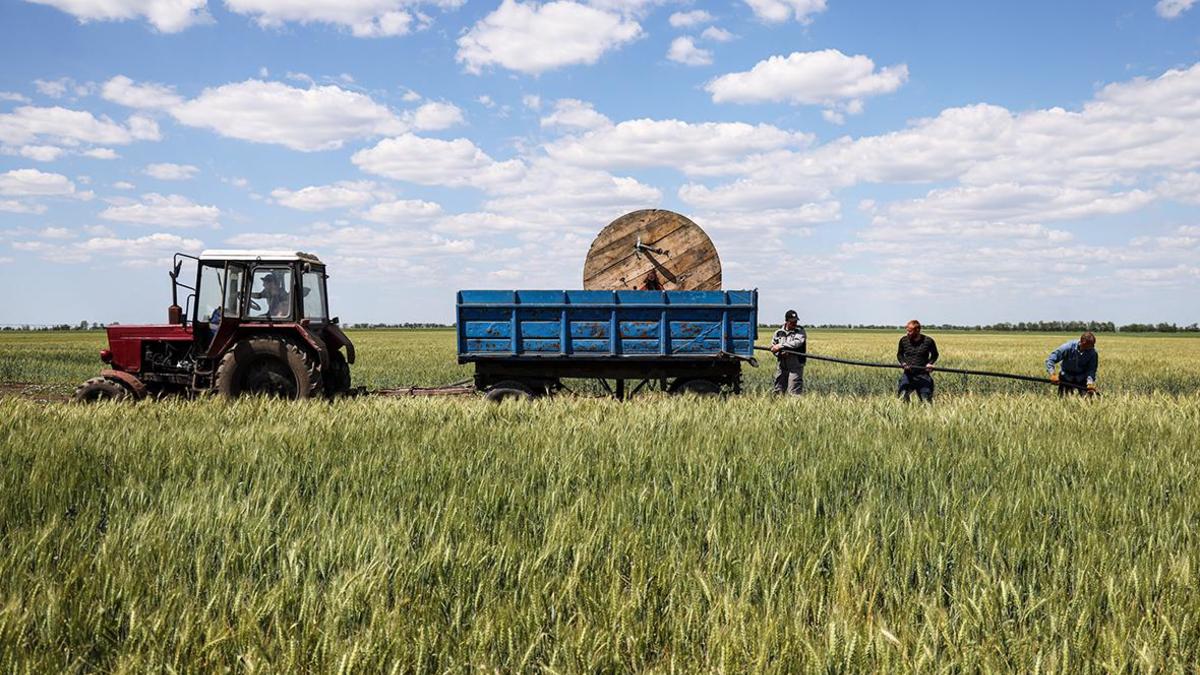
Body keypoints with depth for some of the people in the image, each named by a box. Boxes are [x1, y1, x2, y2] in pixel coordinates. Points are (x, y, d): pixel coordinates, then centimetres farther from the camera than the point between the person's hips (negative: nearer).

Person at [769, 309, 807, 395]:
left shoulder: (800, 332, -1)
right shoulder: (779, 332, 10)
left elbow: (797, 343, -19)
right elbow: (772, 347, 15)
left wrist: (781, 346, -19)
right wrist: (779, 353, -7)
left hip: (795, 365, -4)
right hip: (782, 365, 4)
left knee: (794, 391, -12)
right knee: (778, 390, 10)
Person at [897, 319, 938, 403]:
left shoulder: (928, 341, -3)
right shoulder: (903, 340, 1)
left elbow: (934, 354, 14)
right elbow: (899, 354, 17)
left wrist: (930, 363, -5)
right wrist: (903, 363, -3)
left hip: (923, 375, -1)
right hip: (908, 374, 1)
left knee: (927, 400, 0)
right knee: (902, 396, -14)